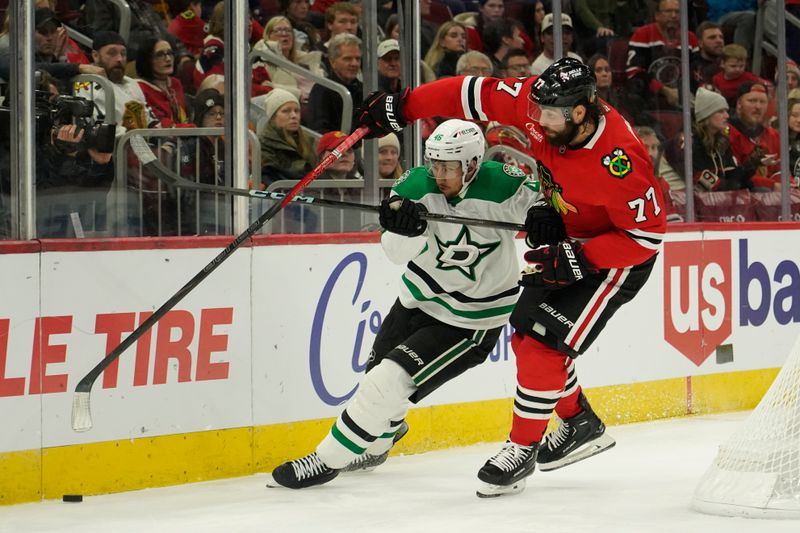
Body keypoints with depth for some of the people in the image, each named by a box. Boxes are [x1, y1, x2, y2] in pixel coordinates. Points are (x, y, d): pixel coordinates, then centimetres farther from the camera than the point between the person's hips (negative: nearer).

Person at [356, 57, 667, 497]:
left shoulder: (618, 163, -36)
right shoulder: (537, 105, -19)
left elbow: (646, 236, -27)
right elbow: (476, 94, -9)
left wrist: (576, 260, -30)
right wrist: (401, 107, -9)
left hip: (621, 258, -8)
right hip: (570, 241, 8)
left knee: (545, 341, -15)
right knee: (527, 333, 10)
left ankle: (523, 450, 1)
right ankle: (580, 425, 28)